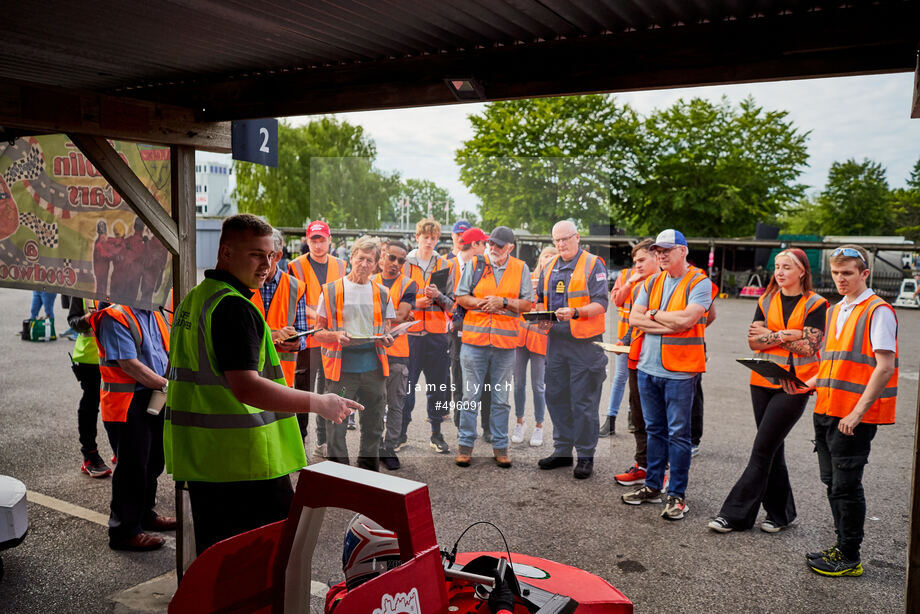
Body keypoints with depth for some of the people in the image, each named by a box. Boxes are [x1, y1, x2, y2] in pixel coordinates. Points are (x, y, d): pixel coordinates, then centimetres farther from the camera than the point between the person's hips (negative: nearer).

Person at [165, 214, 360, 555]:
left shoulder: (193, 300, 15)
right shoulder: (232, 306, -17)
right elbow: (246, 388, -26)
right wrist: (320, 404, -22)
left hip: (200, 459, 10)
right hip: (244, 462, -10)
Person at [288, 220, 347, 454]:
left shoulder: (340, 265, 11)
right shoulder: (297, 266, -2)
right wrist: (315, 315, -22)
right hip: (307, 337, -4)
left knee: (328, 391, 9)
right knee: (303, 389, 1)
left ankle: (323, 441, 20)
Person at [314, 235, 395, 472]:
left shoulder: (382, 294, 11)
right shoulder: (331, 290, 2)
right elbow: (318, 332, 3)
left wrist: (387, 339, -6)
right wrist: (337, 335, -18)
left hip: (374, 367, 3)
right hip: (342, 367, -3)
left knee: (373, 427, 11)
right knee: (336, 427, -2)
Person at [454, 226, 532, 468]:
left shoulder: (520, 268, 5)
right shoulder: (474, 264, 4)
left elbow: (528, 303, 3)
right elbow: (460, 297, 4)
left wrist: (503, 302, -11)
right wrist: (482, 303, -12)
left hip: (505, 342, 1)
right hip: (474, 339, 0)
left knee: (501, 399, 8)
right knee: (470, 396, 5)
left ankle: (500, 446, 19)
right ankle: (465, 444, 16)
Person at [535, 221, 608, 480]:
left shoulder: (593, 265, -3)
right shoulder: (549, 268, 15)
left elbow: (600, 304, -11)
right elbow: (540, 300, 22)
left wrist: (575, 312, -27)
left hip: (584, 342, -6)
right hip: (555, 340, 6)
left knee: (584, 401, -1)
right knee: (556, 397, 11)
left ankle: (585, 456, 10)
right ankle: (562, 450, 24)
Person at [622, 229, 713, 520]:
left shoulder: (699, 283, -6)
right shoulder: (652, 282, 12)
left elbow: (687, 318, -20)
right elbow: (634, 318, 2)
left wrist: (653, 315, -6)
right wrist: (670, 324, -10)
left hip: (679, 371, -6)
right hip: (648, 367, 6)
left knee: (678, 434, 1)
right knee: (654, 430, 15)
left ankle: (677, 495, 11)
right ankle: (653, 486, 26)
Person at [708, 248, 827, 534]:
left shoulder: (815, 305, -3)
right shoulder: (766, 301, 10)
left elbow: (808, 347, -12)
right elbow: (753, 341, 1)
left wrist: (770, 335, -7)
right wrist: (785, 335, -12)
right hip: (763, 382, 5)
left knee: (763, 448, -8)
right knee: (772, 448, 10)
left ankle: (736, 513, -3)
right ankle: (780, 513, 24)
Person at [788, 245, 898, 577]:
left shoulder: (878, 311, -10)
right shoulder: (836, 311, 15)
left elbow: (885, 366, -16)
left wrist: (858, 412, -20)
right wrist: (810, 384, 5)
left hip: (856, 416, -8)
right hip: (827, 411, 8)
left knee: (846, 485, 0)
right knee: (833, 482, 15)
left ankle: (849, 558, 13)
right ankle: (842, 546, 29)